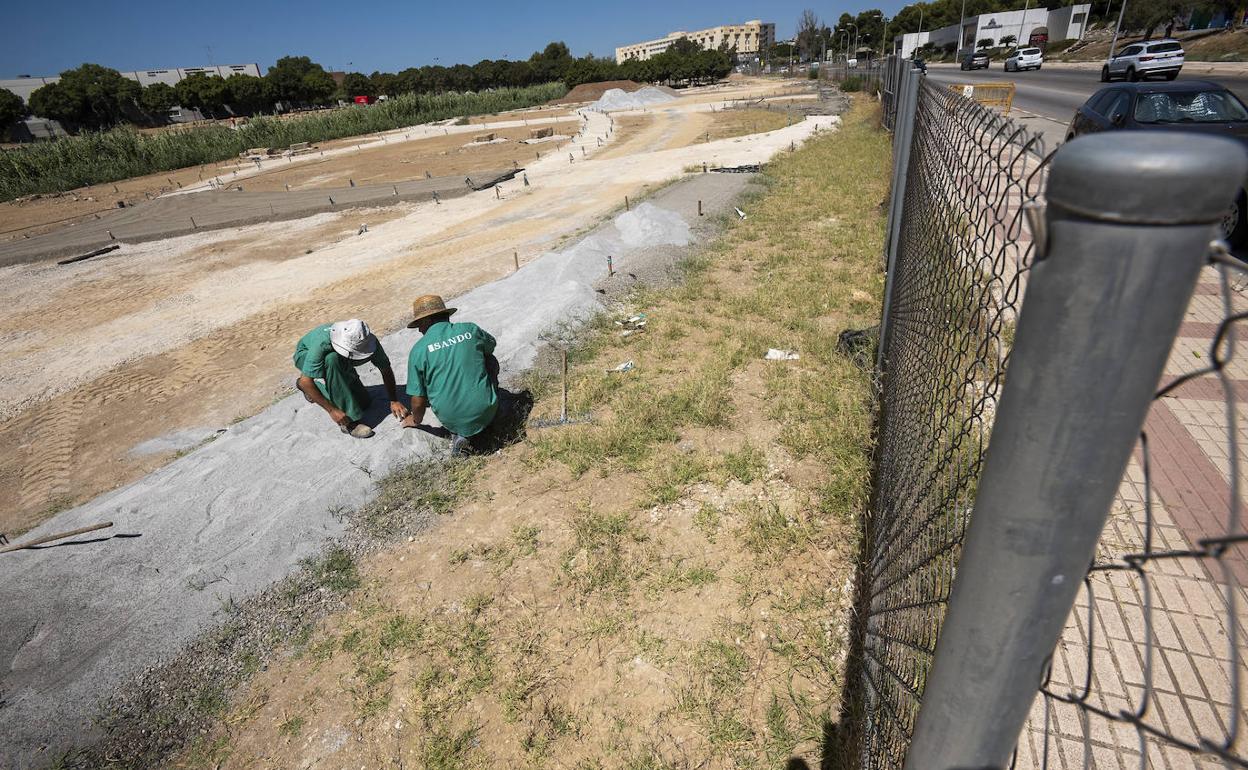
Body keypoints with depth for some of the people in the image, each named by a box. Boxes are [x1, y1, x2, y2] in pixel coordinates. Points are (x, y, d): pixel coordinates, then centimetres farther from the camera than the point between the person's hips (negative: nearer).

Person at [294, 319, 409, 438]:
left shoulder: (367, 342, -31)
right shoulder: (322, 343, -42)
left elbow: (386, 370, -19)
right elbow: (305, 382, -39)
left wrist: (394, 401, -25)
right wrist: (331, 410, -39)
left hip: (338, 362, 4)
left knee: (364, 402, -5)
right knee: (332, 359, -39)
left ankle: (320, 384, 18)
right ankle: (348, 422, -32)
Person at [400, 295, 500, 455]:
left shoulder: (418, 350, -6)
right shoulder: (470, 329, -2)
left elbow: (418, 398, -1)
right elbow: (491, 346, 22)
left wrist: (416, 420, 21)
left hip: (450, 419, -1)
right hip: (486, 412, 1)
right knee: (490, 361, 22)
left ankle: (459, 433, 10)